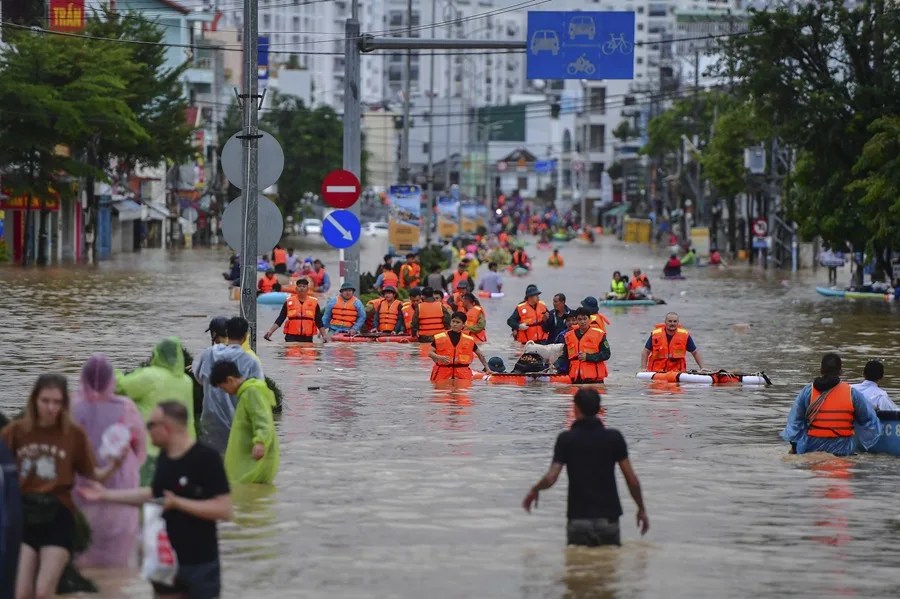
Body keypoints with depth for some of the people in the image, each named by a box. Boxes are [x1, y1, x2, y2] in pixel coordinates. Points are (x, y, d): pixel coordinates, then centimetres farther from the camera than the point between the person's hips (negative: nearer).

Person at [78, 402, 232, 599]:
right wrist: (106, 494, 20)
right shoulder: (165, 457, 5)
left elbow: (224, 509, -22)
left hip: (200, 564, -8)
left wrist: (178, 503, -26)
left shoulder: (206, 458, -18)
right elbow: (154, 493, 21)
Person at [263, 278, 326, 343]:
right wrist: (270, 331, -5)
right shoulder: (289, 302, 4)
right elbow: (280, 319, 4)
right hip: (291, 338, -1)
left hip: (307, 338, 1)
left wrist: (324, 336, 2)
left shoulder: (314, 303, 5)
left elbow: (319, 322, 9)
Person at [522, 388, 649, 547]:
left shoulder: (566, 439, -5)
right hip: (608, 518, 1)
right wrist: (642, 509, 12)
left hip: (578, 519, -1)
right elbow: (632, 479, -1)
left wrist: (534, 490, 11)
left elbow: (550, 479, -10)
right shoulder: (614, 437, -2)